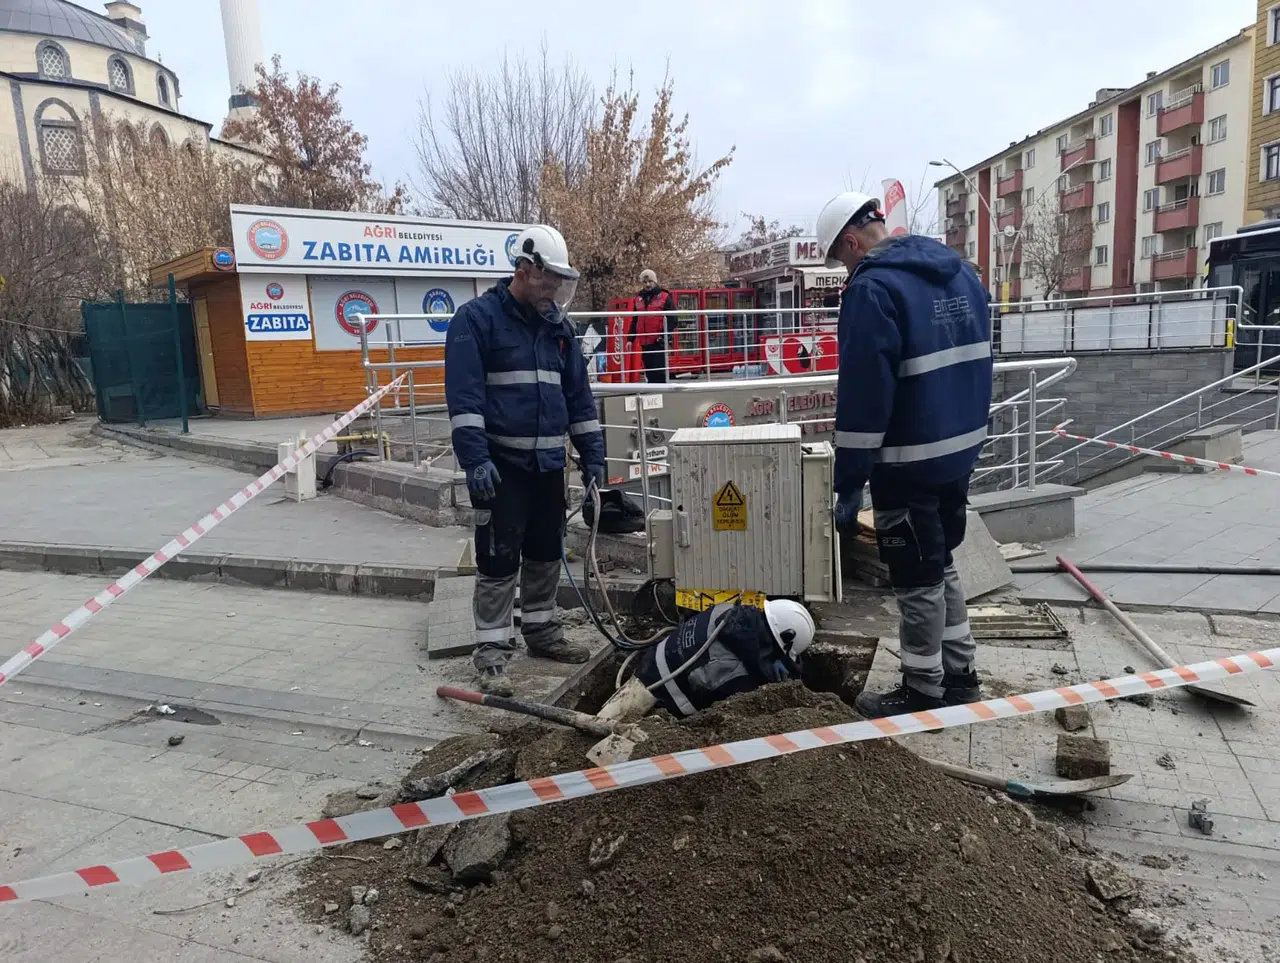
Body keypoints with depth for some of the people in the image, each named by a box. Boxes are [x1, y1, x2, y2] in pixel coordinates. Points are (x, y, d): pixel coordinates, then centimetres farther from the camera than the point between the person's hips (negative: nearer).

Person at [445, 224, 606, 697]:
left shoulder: (557, 324, 13)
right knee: (499, 559, -4)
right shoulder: (476, 317, -7)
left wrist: (592, 454, 11)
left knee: (546, 554, 15)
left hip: (549, 462, 7)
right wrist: (475, 458, -23)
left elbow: (578, 393, 16)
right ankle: (491, 653, 5)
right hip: (501, 463, -6)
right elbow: (464, 395, -15)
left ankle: (542, 631, 30)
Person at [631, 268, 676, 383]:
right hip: (645, 343, 5)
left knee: (660, 372, -8)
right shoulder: (639, 298, 16)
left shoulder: (665, 297, 0)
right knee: (649, 373, 10)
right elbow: (635, 321, 21)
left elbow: (672, 319, -5)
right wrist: (631, 339, 15)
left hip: (659, 343, -5)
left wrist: (666, 337, -17)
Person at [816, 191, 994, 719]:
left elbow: (863, 396, -21)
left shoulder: (873, 287, -17)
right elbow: (976, 364, 16)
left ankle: (924, 692, 19)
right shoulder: (961, 272, 11)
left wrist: (848, 484, -17)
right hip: (960, 451, 9)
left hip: (910, 463, -9)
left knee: (917, 580, 5)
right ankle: (959, 675, 32)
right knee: (941, 564, 21)